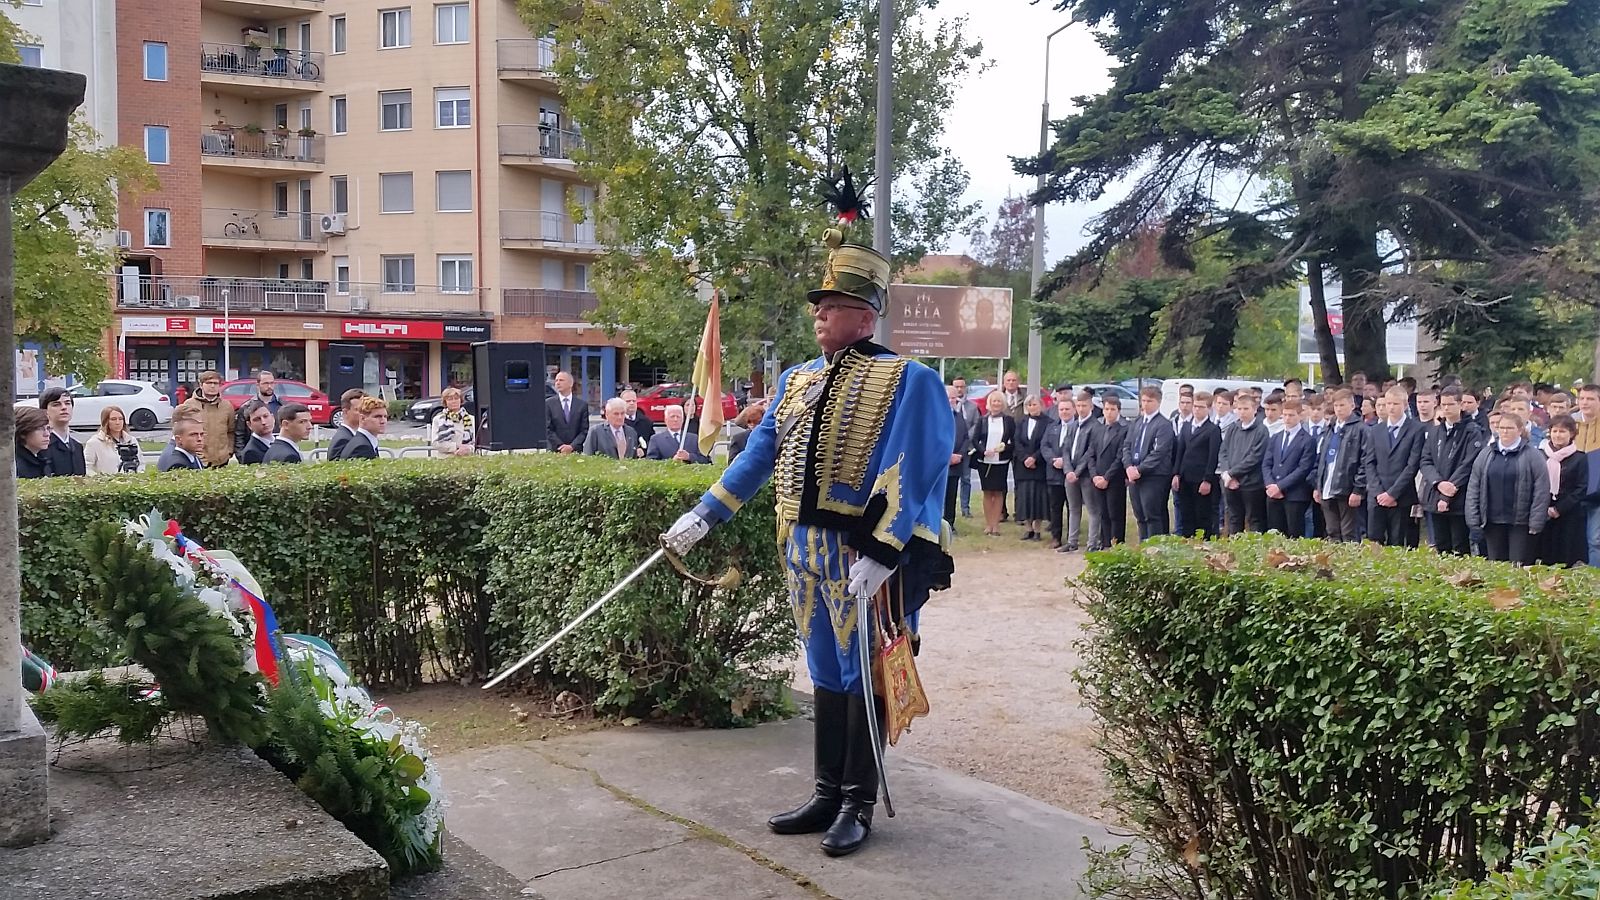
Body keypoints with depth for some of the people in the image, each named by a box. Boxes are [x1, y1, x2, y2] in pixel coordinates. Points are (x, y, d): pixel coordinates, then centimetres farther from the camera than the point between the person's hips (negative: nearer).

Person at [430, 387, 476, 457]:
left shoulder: (470, 419, 16)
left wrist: (469, 448, -9)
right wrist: (457, 446, -6)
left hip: (466, 457, 2)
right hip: (445, 457, -2)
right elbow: (435, 443, 3)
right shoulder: (438, 419, 12)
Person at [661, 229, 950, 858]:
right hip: (805, 548, 6)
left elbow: (907, 476, -16)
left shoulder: (908, 381, -9)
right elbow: (758, 457, 14)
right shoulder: (797, 380, 13)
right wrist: (702, 516, 9)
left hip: (867, 555, -6)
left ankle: (858, 805, 16)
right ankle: (828, 795, 25)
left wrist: (878, 556, -24)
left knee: (861, 677, 3)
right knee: (826, 675, 14)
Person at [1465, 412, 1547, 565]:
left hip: (1520, 523, -3)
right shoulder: (1486, 454, 8)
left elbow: (1541, 491, -6)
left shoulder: (1533, 456, -2)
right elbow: (1473, 489, 8)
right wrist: (1473, 519, 1)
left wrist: (1536, 523, -11)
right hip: (1492, 522, 4)